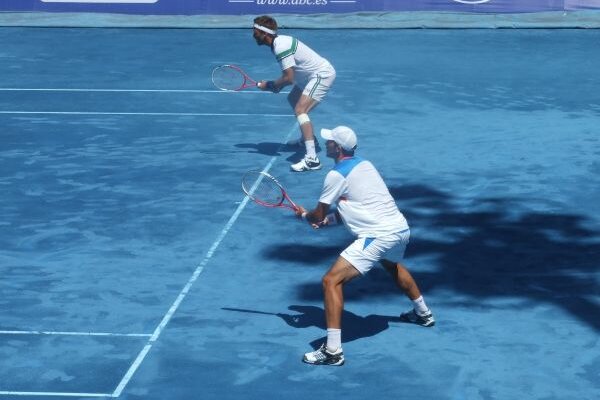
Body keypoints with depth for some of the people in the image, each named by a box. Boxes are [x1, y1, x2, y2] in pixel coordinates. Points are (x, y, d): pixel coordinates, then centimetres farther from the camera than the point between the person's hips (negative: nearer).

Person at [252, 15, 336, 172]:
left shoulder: (281, 47, -25)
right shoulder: (280, 41, 6)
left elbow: (289, 78, -27)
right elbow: (290, 74, 13)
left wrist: (269, 85, -13)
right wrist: (276, 85, -3)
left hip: (322, 75, -11)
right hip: (313, 75, 11)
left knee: (300, 110, -24)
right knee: (293, 99, 30)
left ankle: (311, 158, -34)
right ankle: (307, 138, 47)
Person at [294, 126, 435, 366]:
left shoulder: (337, 175, -11)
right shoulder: (364, 164, 13)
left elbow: (318, 216, -3)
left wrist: (304, 215, 19)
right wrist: (329, 219, 15)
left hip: (379, 236, -9)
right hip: (401, 227, 9)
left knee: (332, 281, -11)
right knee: (393, 266, 41)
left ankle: (333, 351, -17)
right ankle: (423, 314, 61)